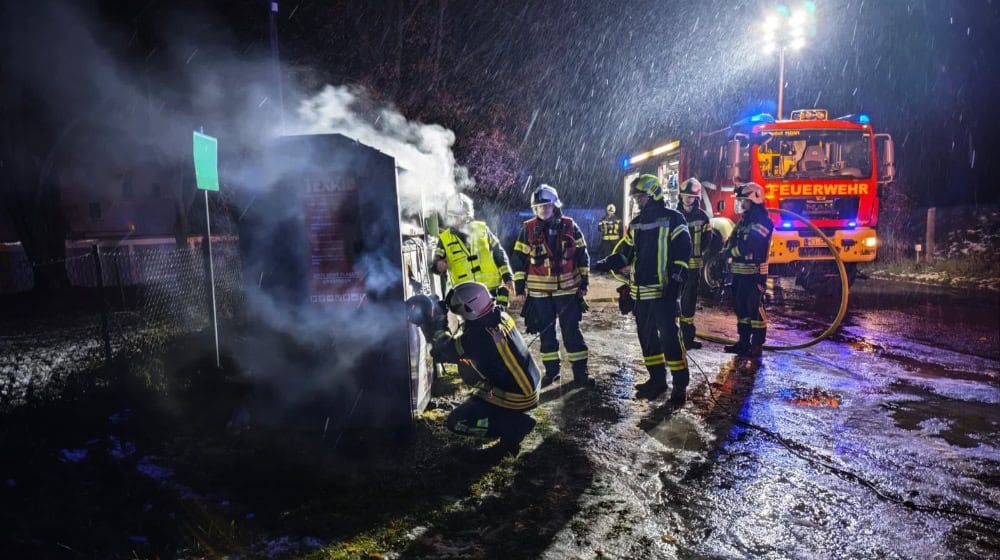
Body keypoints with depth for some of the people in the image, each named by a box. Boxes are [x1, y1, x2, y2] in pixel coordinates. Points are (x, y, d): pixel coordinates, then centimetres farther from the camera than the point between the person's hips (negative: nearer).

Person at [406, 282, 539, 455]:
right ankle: (500, 412, 20)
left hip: (516, 399, -8)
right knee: (467, 363, 22)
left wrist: (436, 324, 4)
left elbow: (448, 349, -8)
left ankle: (515, 425, -4)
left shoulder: (479, 336, -29)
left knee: (455, 422, 0)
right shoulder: (499, 314, -4)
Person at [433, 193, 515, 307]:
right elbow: (437, 262, -5)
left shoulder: (482, 229, 5)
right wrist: (438, 266, -30)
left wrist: (508, 277, 5)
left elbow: (499, 254, 9)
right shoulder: (444, 238, 2)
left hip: (491, 288, 1)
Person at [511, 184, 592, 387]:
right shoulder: (528, 229, -3)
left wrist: (583, 282, 3)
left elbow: (582, 256, 5)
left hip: (568, 289, 0)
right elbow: (519, 260, 1)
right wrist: (519, 287, -1)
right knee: (546, 332, 10)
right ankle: (551, 370, 22)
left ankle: (580, 371, 11)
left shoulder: (570, 227, -1)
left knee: (572, 331, 3)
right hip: (539, 292, 1)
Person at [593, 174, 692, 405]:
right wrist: (606, 264, -2)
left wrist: (675, 283, -19)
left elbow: (682, 253, -11)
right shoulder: (636, 224, 16)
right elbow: (625, 253, 16)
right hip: (640, 292, 7)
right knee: (647, 337, 12)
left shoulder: (673, 219, -5)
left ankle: (680, 384, 2)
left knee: (669, 337, -8)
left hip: (663, 292, -7)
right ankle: (657, 379, 23)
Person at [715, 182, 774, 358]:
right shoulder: (744, 219, 17)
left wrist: (728, 253, -16)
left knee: (754, 306, -8)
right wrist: (724, 252, -8)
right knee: (740, 305, 13)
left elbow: (749, 246, -21)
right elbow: (733, 239, 12)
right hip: (739, 270, 9)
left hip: (754, 272, -9)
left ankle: (757, 345, -3)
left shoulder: (763, 220, -11)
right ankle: (744, 341, 22)